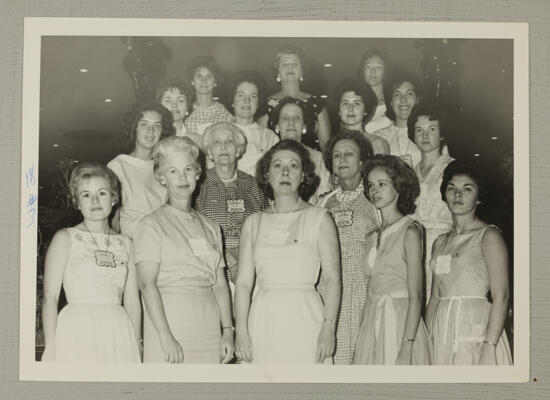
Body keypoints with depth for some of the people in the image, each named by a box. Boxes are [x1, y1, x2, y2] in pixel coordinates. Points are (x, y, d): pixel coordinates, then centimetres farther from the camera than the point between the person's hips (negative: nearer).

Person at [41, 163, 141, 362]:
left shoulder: (125, 244, 13)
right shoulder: (65, 238, 4)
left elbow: (132, 301, 13)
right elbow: (50, 298, -1)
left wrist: (137, 345, 6)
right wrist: (50, 348, -9)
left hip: (118, 335, 3)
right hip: (78, 334, -3)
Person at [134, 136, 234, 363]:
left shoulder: (210, 228, 16)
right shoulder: (152, 225, 1)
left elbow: (220, 284, 13)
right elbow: (147, 283, -8)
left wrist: (228, 330, 3)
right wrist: (165, 337, -16)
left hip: (209, 332, 4)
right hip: (168, 324, -4)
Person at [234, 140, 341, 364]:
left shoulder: (319, 218, 5)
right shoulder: (253, 223, 12)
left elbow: (333, 278, -2)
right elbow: (243, 282, 7)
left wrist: (328, 328, -12)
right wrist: (241, 330, -3)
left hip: (304, 319, -2)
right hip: (263, 321, 2)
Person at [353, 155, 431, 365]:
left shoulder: (409, 231, -5)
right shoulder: (372, 237, 14)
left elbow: (415, 295, -12)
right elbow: (371, 292, 12)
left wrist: (407, 346, -19)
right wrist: (362, 338, 5)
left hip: (400, 323, -6)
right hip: (371, 326, 6)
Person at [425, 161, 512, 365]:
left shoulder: (488, 236, -2)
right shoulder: (440, 242, 16)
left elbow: (501, 297, -11)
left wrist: (489, 348, -19)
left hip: (475, 329, -5)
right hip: (441, 333, 5)